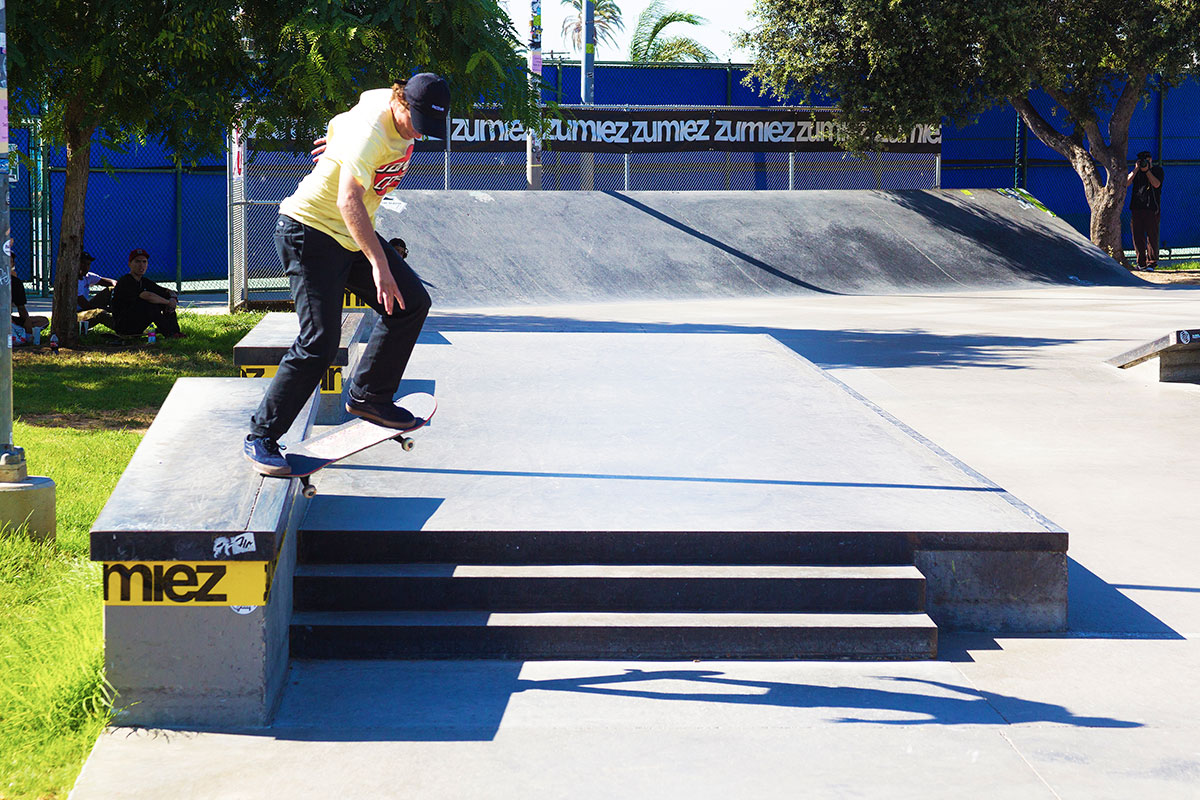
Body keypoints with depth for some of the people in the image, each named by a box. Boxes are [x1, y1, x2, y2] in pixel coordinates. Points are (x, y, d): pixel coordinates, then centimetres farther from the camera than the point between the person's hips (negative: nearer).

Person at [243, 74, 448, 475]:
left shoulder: (386, 101, -1)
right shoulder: (371, 132, -29)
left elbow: (341, 122, 21)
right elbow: (348, 201, -41)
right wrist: (379, 264, -48)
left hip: (351, 234, 9)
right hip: (309, 231, -9)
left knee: (412, 302, 4)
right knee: (320, 341, -15)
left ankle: (367, 396, 18)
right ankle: (261, 437, -5)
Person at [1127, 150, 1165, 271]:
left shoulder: (1158, 170, 7)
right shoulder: (1136, 171, 16)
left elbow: (1156, 184, -10)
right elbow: (1127, 183, 1)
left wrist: (1147, 170, -10)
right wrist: (1136, 169, -6)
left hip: (1152, 208, -3)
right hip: (1137, 208, 3)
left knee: (1152, 236, -6)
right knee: (1137, 236, 1)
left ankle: (1151, 262, -2)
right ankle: (1141, 263, 7)